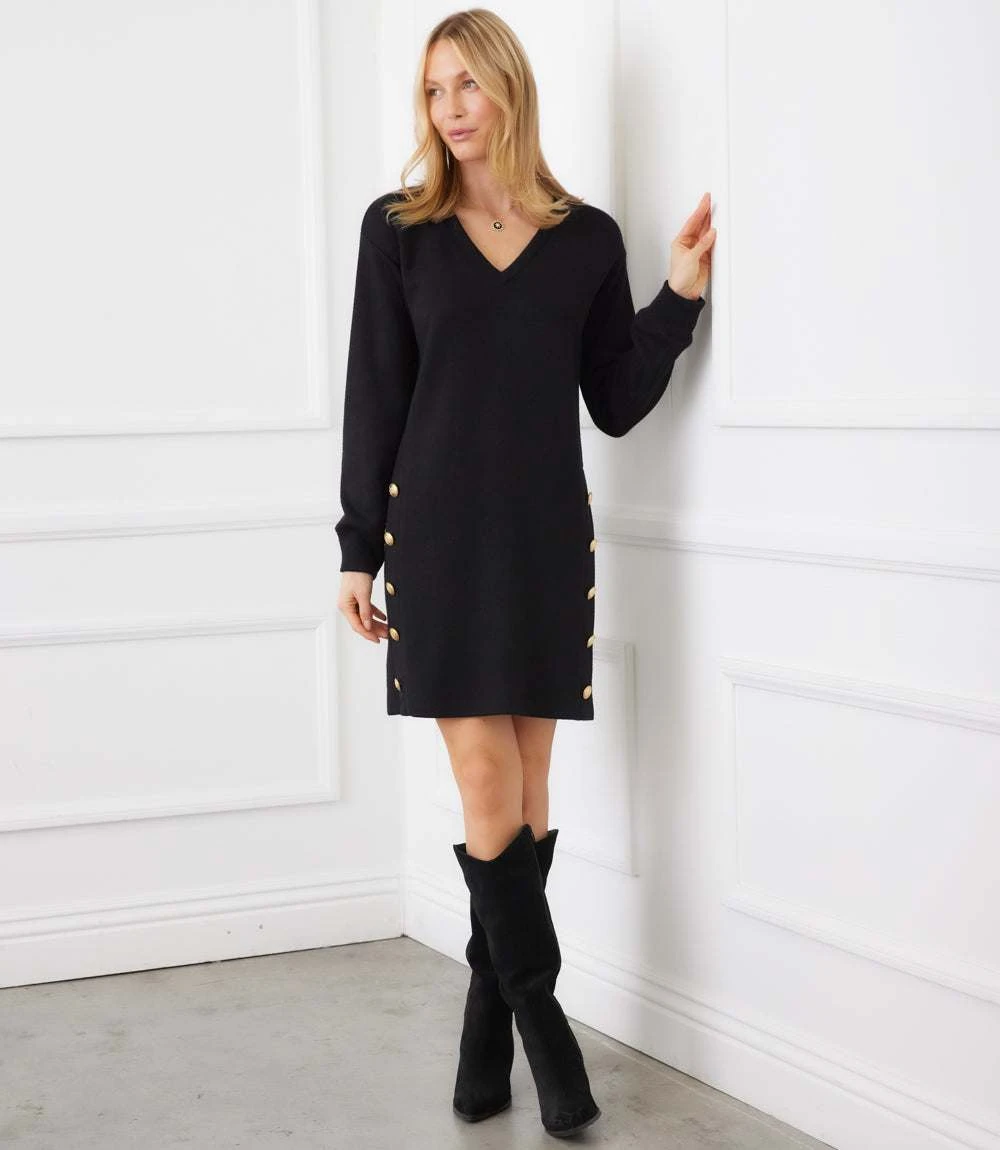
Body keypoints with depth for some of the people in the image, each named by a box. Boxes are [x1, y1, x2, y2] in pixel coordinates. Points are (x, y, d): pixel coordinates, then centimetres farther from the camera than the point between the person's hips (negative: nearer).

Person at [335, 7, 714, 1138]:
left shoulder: (587, 238, 5)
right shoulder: (398, 228, 3)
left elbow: (616, 403, 6)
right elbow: (373, 398, 3)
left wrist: (680, 294, -4)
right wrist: (358, 549, 1)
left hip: (545, 534, 2)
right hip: (439, 532, -1)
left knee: (525, 790, 5)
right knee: (488, 791, -5)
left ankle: (488, 1018, 17)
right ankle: (539, 1014, 10)